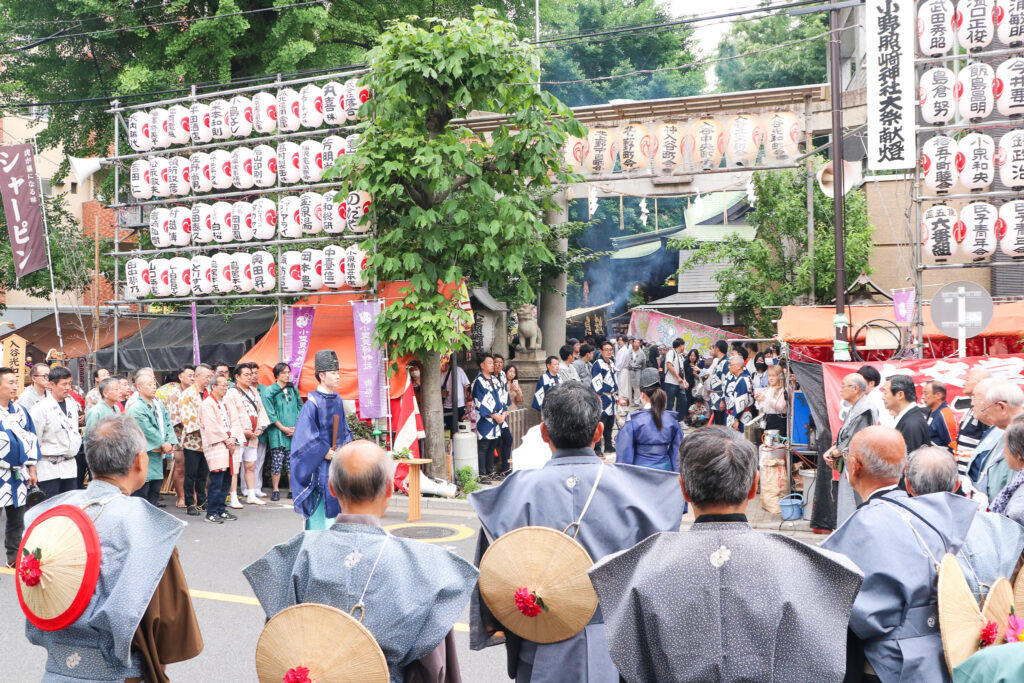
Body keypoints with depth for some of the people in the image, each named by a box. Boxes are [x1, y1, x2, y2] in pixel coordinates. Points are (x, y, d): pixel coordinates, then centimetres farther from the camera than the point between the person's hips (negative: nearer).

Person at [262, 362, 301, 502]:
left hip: (294, 431, 4)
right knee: (277, 463, -7)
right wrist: (283, 428, -11)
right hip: (277, 433, -4)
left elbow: (300, 407, 13)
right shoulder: (269, 391, 0)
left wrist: (296, 427, 0)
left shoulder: (293, 389, 13)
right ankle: (275, 490, 2)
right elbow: (270, 413, -4)